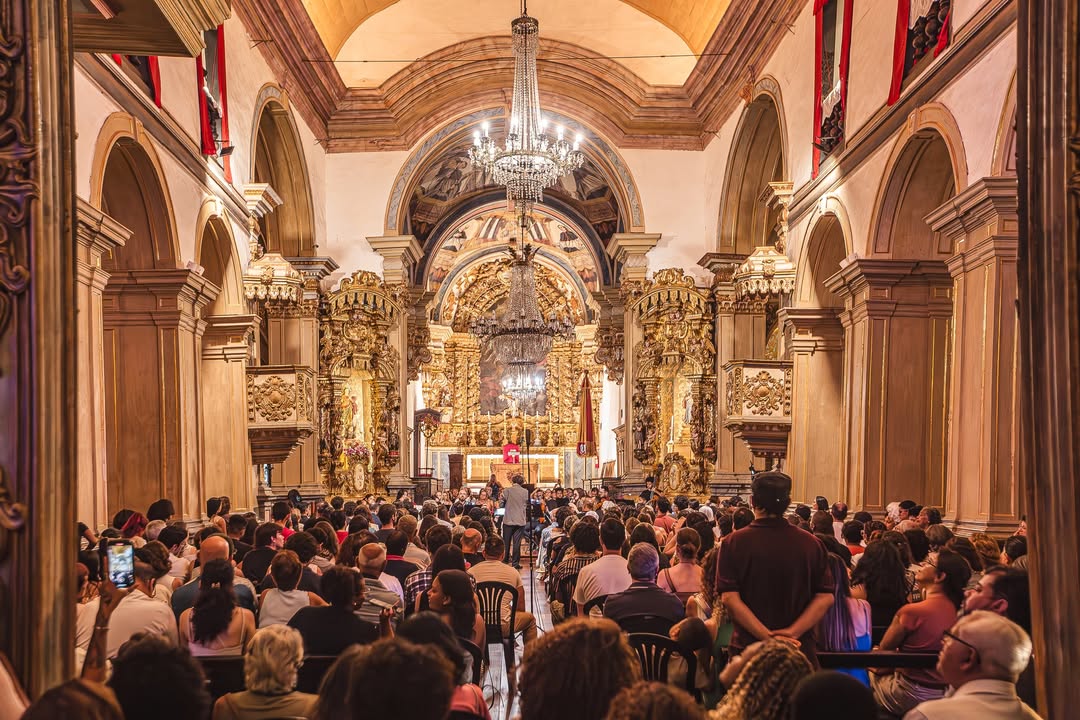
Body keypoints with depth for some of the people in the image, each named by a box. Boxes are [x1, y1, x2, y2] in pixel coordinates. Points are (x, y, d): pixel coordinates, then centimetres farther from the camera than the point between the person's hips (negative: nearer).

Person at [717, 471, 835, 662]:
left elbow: (729, 598, -14)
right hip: (800, 648, 1)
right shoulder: (811, 544, -1)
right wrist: (793, 632, -12)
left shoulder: (735, 542, -6)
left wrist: (768, 636, -15)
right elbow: (825, 597, -5)